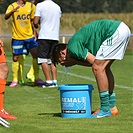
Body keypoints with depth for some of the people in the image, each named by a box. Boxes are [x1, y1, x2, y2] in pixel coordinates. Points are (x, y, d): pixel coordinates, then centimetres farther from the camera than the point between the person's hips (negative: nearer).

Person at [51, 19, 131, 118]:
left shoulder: (73, 47, -6)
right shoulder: (78, 43, 21)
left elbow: (94, 61, -9)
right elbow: (95, 61, 16)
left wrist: (75, 62, 3)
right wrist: (75, 61, 9)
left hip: (115, 32, -10)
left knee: (98, 68, -8)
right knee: (104, 68, 17)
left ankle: (105, 109, -6)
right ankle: (112, 107, 20)